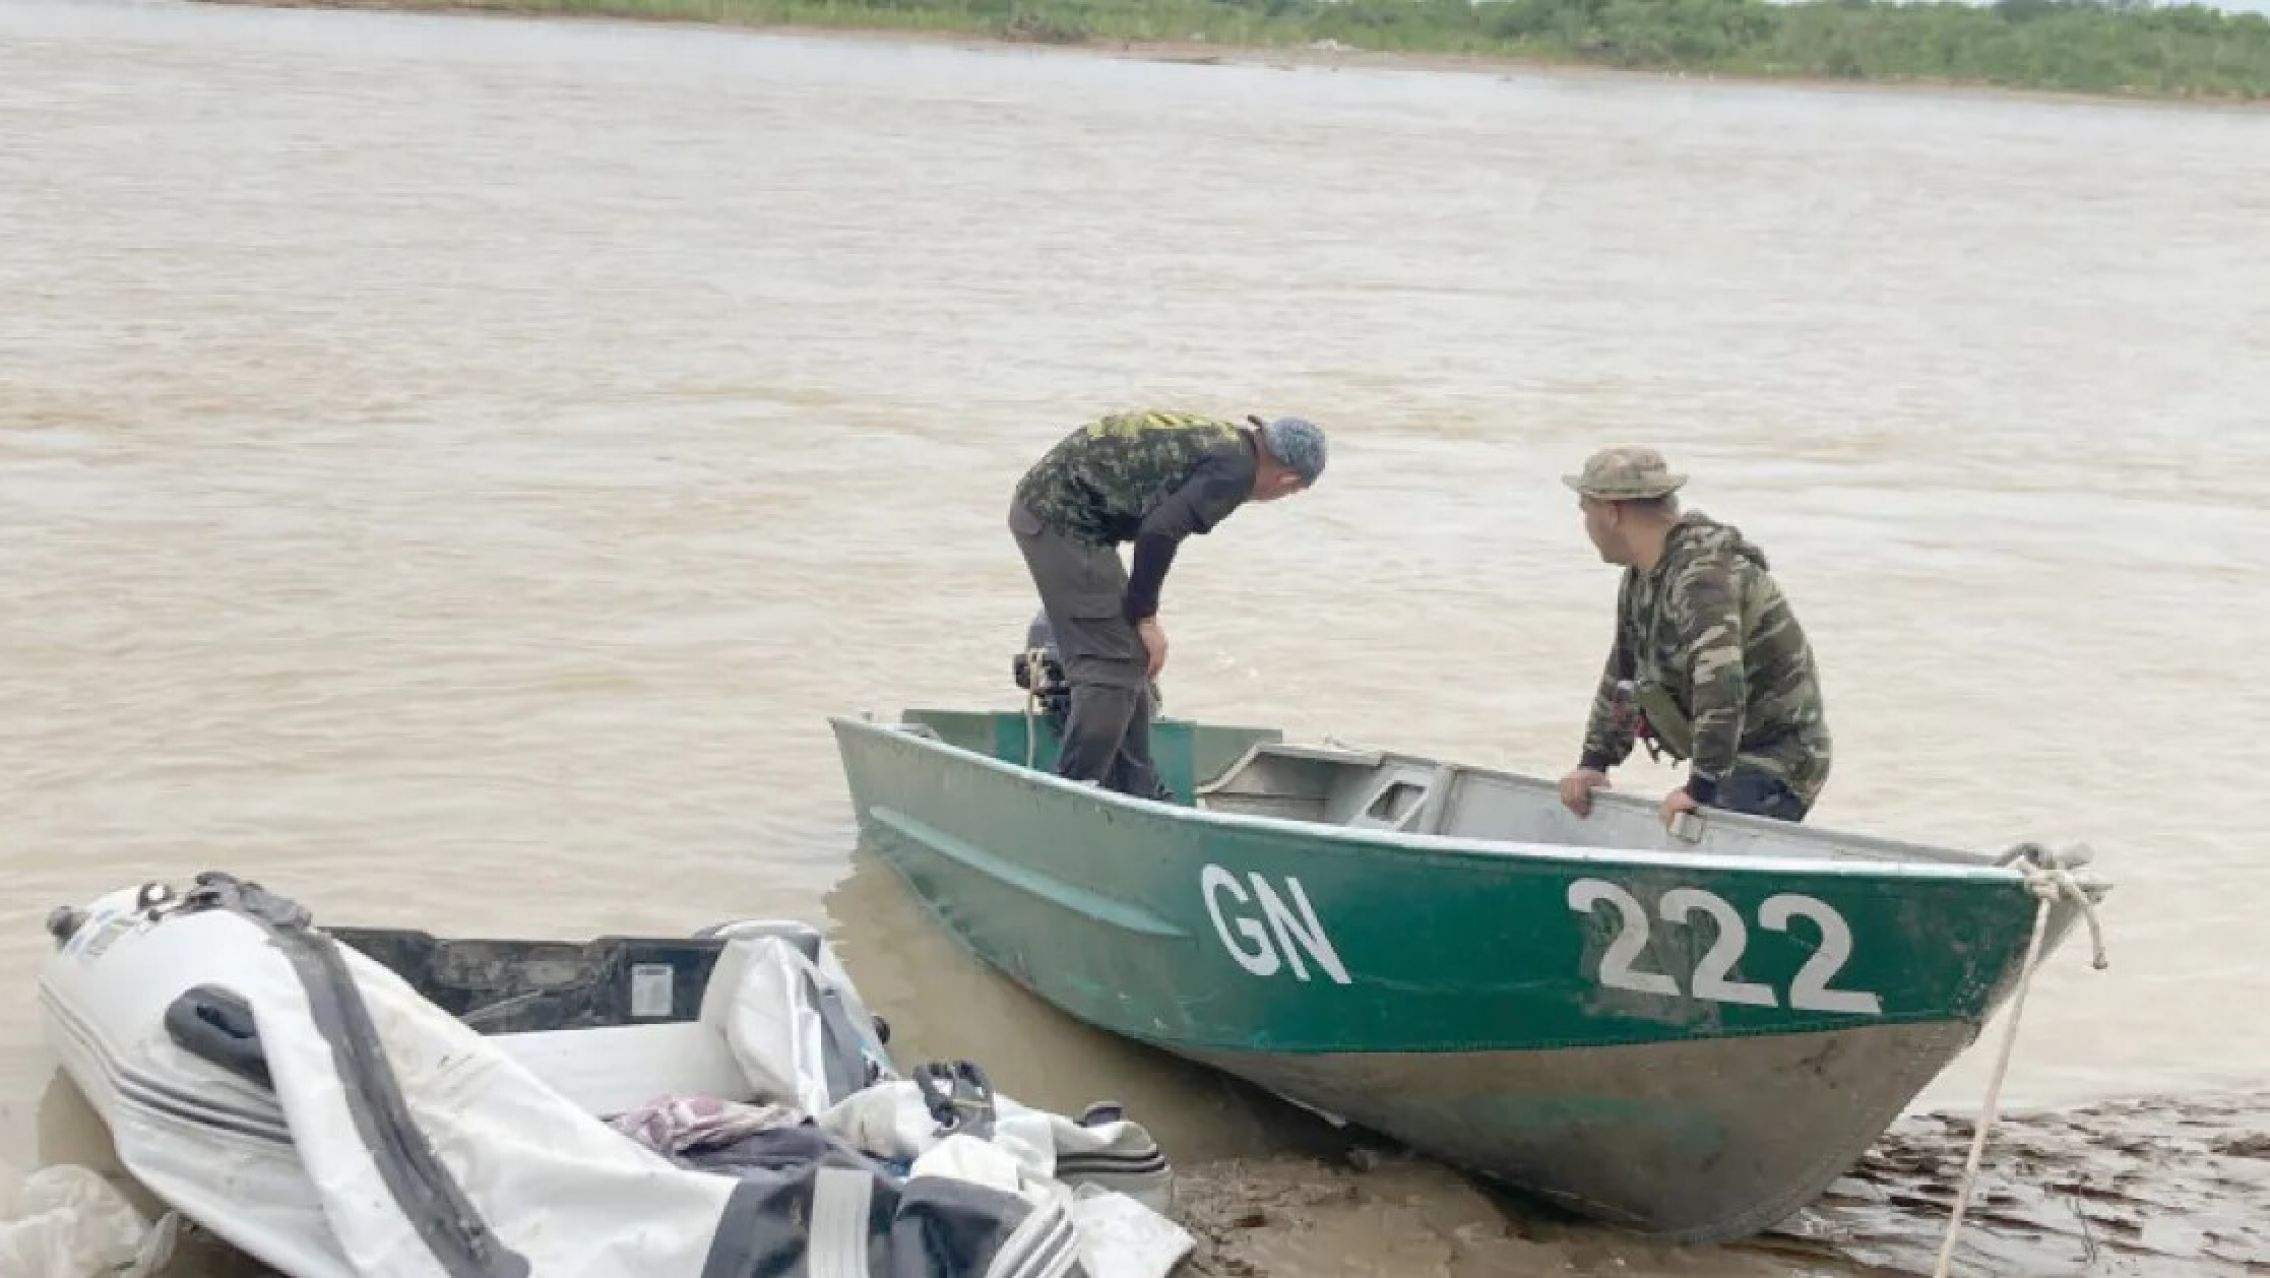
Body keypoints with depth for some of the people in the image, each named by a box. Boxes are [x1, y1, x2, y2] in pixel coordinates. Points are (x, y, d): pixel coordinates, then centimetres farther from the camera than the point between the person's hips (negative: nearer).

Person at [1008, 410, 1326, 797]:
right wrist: (1145, 616, -11)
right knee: (1113, 664, -8)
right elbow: (1159, 531, -22)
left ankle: (1138, 794, 22)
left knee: (1131, 660, 15)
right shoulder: (1236, 467, -12)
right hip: (1064, 518, -10)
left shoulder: (1213, 436, 16)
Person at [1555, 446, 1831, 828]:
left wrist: (1700, 788, -36)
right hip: (1737, 760, 10)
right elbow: (1622, 672, 21)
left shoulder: (1702, 576, -24)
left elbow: (1720, 685, -35)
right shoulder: (1640, 577, 10)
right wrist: (1594, 763, 17)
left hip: (1772, 769, -10)